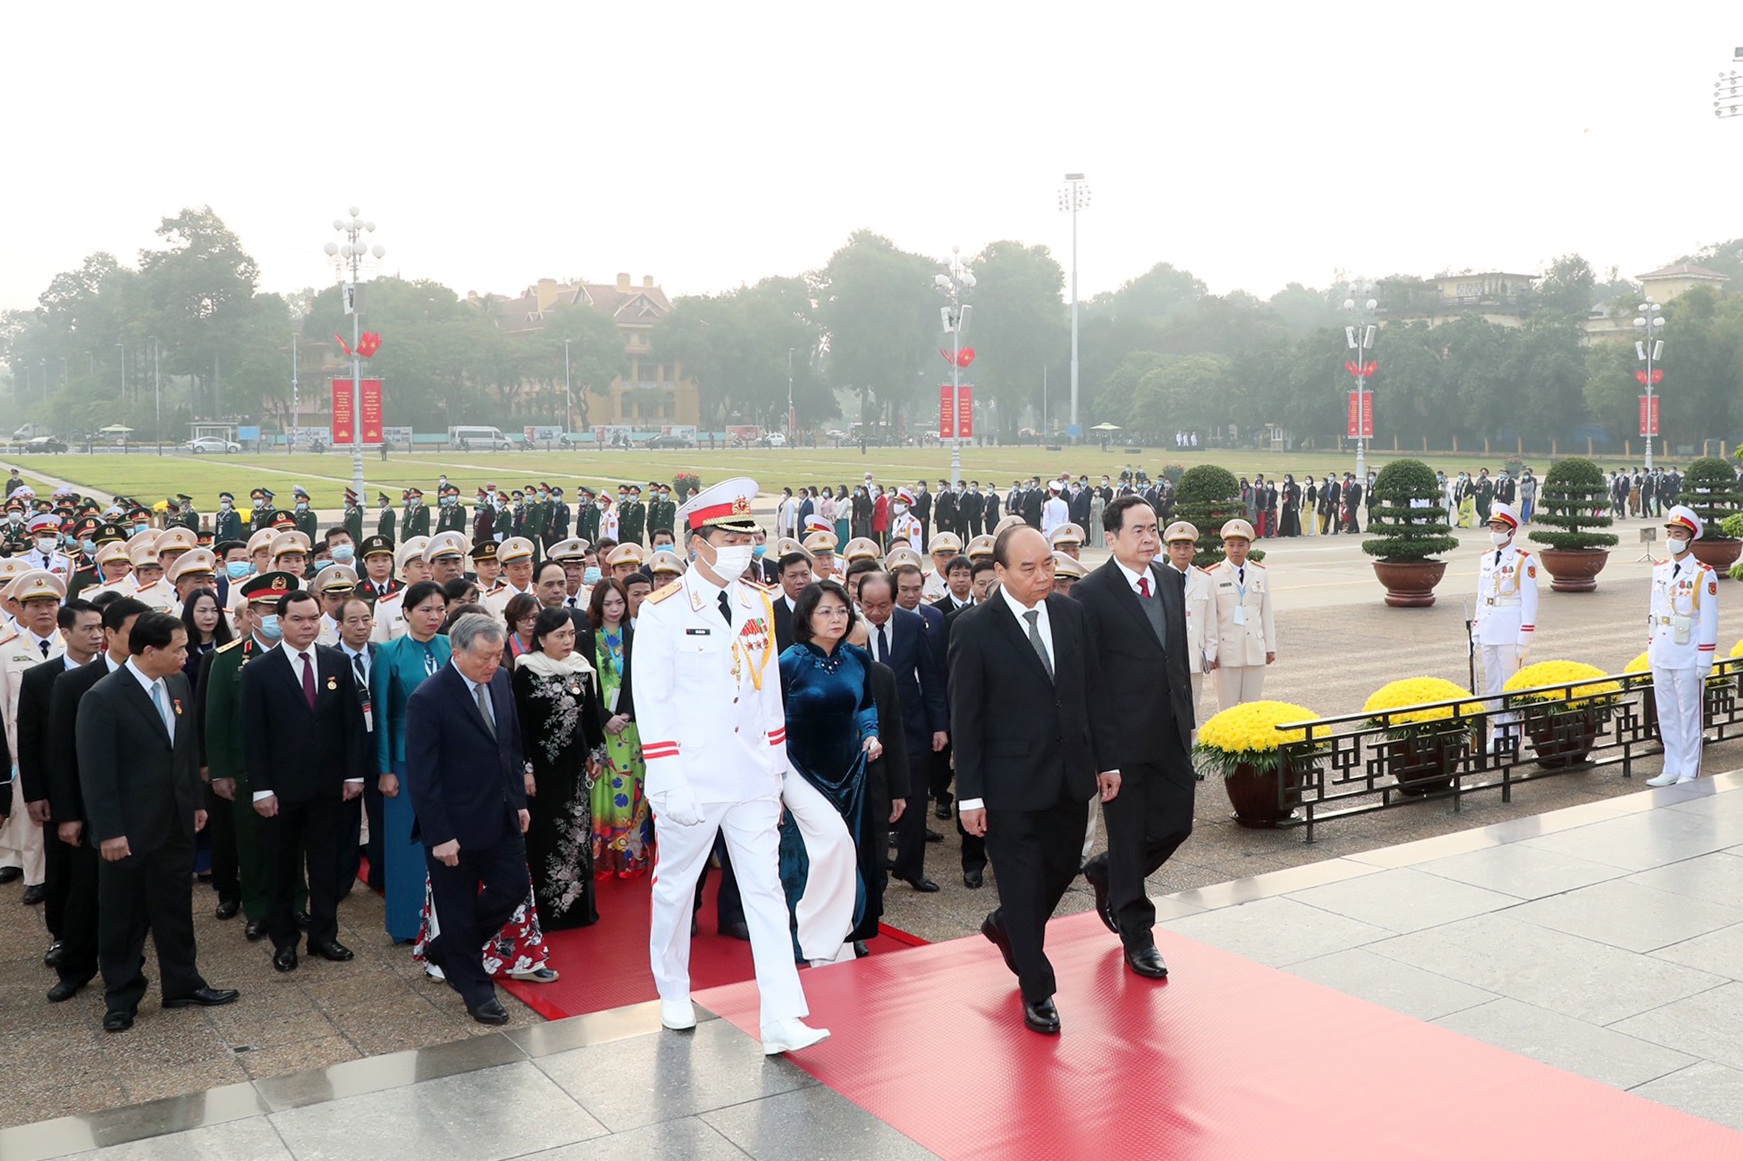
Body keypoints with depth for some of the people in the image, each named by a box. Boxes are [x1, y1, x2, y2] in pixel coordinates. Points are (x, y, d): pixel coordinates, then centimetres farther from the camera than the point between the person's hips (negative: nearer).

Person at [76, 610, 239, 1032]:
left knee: (176, 908, 16)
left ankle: (182, 985, 29)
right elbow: (95, 771, -17)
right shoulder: (102, 698, -18)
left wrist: (196, 802, 13)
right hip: (129, 829, -6)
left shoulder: (178, 684, 2)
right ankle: (121, 998, 25)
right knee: (123, 917, 10)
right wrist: (109, 832, -17)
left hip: (176, 823, 6)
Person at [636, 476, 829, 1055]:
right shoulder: (663, 610, -9)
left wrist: (775, 766, 12)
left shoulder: (759, 605, 7)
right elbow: (652, 701, -11)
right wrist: (669, 782, -15)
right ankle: (673, 994, 33)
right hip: (692, 779, -4)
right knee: (676, 886, 12)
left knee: (766, 889, 0)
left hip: (752, 779, 4)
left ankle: (781, 1019, 0)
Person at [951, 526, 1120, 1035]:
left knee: (1062, 868, 18)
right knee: (1023, 884, 4)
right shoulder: (975, 628, -12)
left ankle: (1005, 927, 46)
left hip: (1071, 776, 5)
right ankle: (1036, 992, 21)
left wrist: (1106, 760, 8)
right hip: (1012, 782, -5)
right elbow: (965, 718, -10)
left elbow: (1093, 691, 9)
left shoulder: (1071, 612, 3)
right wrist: (969, 794, -11)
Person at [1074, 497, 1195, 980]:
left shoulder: (1173, 580, 8)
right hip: (1122, 739, -6)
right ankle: (1137, 936, 21)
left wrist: (1187, 719, 14)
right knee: (1128, 836, 5)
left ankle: (1106, 874, 37)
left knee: (1176, 824, 10)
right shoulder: (1091, 593, -12)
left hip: (1171, 735, 6)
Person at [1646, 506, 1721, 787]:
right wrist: (1651, 649, 12)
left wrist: (1705, 659, -11)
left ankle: (1689, 774, 11)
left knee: (1689, 714, 2)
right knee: (1666, 714, 11)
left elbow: (1709, 619, -9)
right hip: (1661, 656, 6)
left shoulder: (1704, 575, -8)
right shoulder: (1660, 571, 9)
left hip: (1688, 658, -6)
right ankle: (1671, 769, 20)